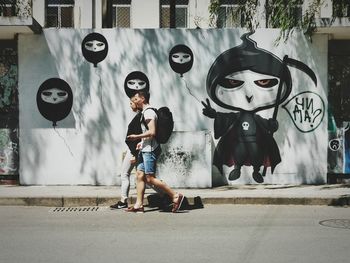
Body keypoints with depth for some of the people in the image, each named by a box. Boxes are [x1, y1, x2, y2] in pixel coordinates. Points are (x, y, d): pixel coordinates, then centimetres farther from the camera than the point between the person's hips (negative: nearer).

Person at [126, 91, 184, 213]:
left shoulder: (148, 112, -13)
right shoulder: (145, 112, 19)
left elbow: (152, 132, -22)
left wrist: (137, 137, -15)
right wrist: (142, 142, 20)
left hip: (150, 149, -10)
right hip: (145, 149, 10)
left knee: (150, 178, -9)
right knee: (140, 175, 7)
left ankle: (175, 196, -5)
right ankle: (139, 205, 9)